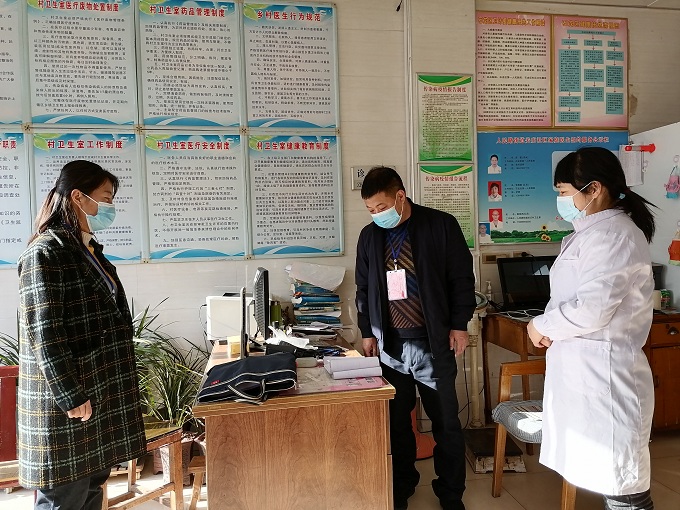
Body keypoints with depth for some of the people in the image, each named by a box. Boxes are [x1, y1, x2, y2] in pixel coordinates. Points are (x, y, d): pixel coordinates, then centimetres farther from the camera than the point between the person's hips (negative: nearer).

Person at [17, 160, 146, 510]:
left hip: (102, 393, 9)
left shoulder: (90, 251, 14)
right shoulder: (45, 253, -14)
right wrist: (71, 397, -19)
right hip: (67, 402, -9)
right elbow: (43, 333, -19)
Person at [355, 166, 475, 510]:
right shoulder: (369, 236, 7)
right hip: (389, 344, 3)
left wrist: (459, 325, -4)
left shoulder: (441, 225, -4)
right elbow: (364, 289, 14)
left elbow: (462, 279, -1)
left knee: (445, 423, 8)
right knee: (396, 421, 11)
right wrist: (367, 332, 10)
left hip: (433, 344, -2)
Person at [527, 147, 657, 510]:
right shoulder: (593, 231, 16)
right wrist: (552, 327, 3)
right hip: (582, 368, 10)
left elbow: (593, 309, -25)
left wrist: (541, 326, -9)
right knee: (606, 473, 19)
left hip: (602, 372, -10)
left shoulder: (613, 235, -17)